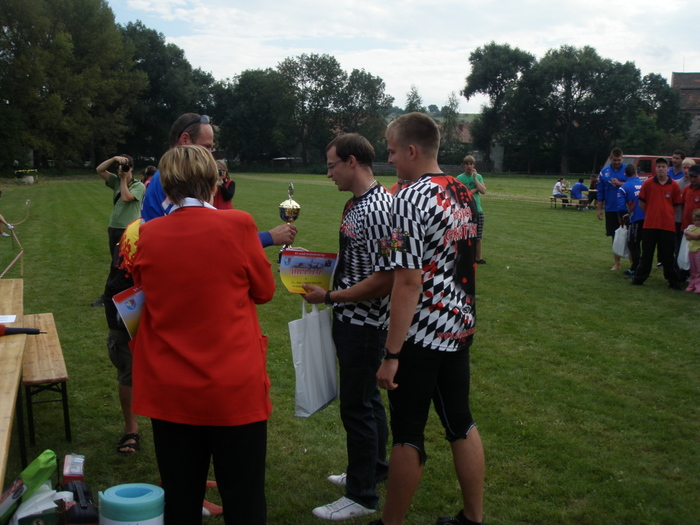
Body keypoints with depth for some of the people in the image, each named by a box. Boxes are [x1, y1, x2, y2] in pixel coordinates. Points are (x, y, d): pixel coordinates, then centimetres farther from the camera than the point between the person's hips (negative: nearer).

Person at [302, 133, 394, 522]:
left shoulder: (377, 210, -24)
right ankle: (374, 468, 39)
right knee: (366, 397, 21)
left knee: (357, 405, 0)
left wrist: (328, 297, -20)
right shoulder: (355, 203, 8)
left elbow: (384, 280, -27)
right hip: (350, 319, 10)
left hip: (364, 323, -10)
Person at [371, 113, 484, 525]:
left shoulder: (411, 199, -19)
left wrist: (391, 354, -19)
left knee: (408, 436, 5)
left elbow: (409, 281, -23)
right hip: (461, 328, 8)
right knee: (461, 423, 17)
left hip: (421, 336, -8)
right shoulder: (464, 193, 7)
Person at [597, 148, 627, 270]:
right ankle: (616, 263, 19)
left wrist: (620, 183, -15)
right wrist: (599, 209, 6)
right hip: (611, 210, 3)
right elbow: (600, 192, 9)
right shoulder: (604, 172, 6)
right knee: (615, 237, 10)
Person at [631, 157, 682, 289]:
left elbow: (676, 205, 9)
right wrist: (651, 214, 6)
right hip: (649, 225, 0)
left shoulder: (674, 185, 1)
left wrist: (666, 215, 4)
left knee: (668, 256, 5)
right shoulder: (647, 183, 0)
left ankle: (673, 281, 14)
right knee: (646, 254, 9)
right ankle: (639, 278, 19)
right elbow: (641, 203, 7)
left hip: (668, 225, 0)